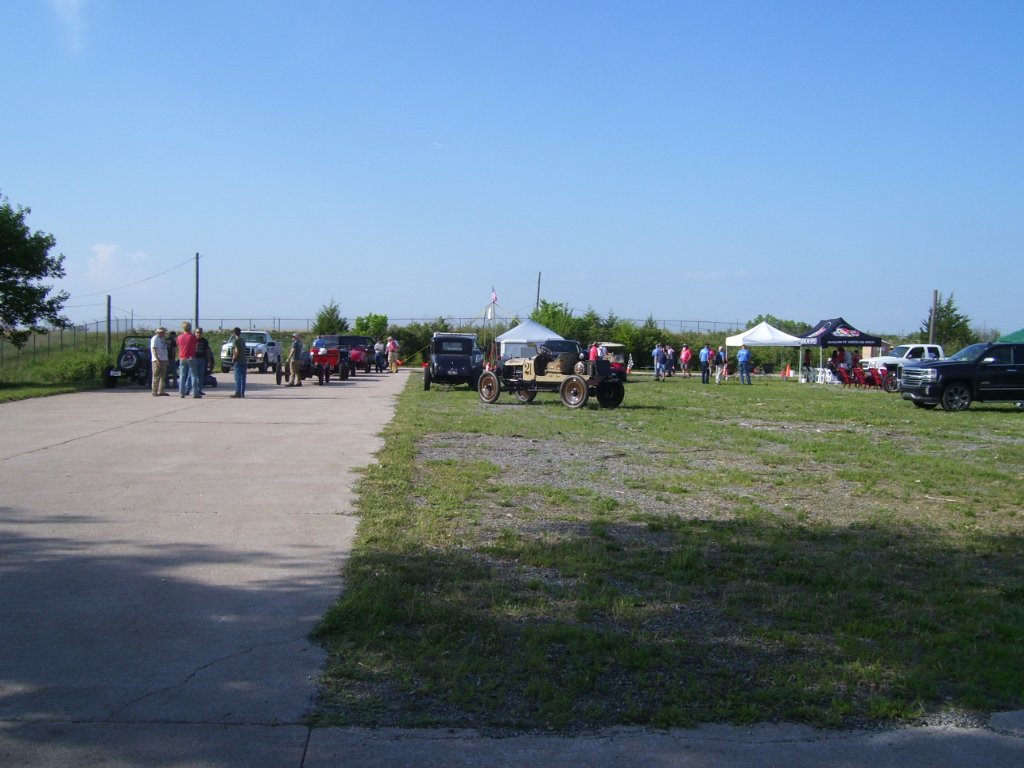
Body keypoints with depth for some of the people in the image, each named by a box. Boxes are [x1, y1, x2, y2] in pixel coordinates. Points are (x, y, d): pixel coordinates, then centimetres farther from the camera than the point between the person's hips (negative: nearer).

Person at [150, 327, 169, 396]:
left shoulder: (162, 339, 19)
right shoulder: (155, 339, -7)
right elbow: (153, 349, -16)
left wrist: (166, 360, 19)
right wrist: (157, 359, -24)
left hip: (163, 360, 9)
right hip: (157, 360, -9)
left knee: (163, 376, 10)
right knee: (156, 377, -7)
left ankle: (161, 391, 15)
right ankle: (155, 392, -6)